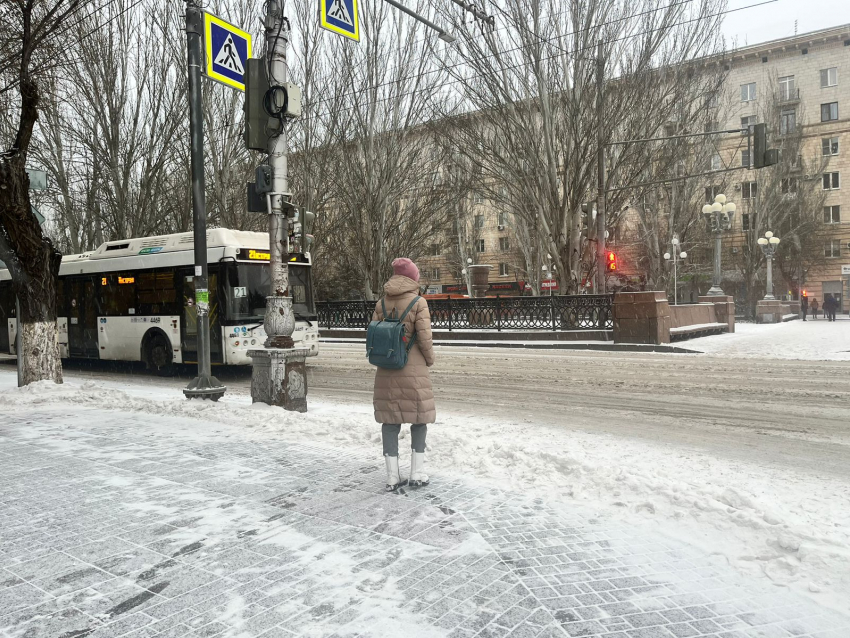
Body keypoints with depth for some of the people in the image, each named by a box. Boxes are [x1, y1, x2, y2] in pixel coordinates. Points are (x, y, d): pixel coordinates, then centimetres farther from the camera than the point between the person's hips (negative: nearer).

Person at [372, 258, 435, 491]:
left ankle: (392, 476, 12)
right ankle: (417, 473, 12)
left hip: (386, 370, 4)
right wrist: (430, 359, 3)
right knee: (419, 417, 10)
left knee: (390, 419, 8)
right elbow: (425, 337, -13)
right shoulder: (418, 302, -10)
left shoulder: (382, 303, 4)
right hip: (413, 370, -4)